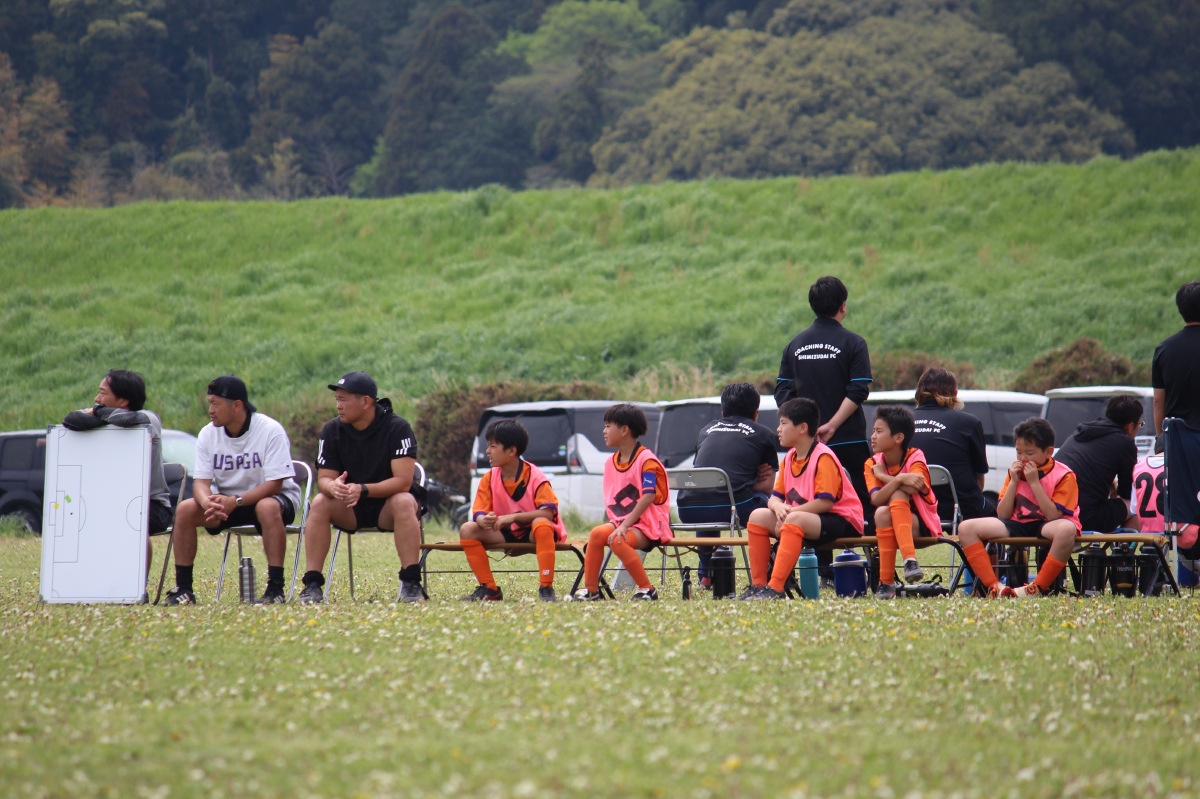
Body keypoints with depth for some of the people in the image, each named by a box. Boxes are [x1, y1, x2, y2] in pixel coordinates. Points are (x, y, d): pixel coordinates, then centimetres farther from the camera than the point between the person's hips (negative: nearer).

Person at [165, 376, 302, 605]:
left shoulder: (270, 430, -19)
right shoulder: (208, 434, -5)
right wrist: (208, 503, -34)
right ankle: (183, 588, -14)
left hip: (275, 497, -5)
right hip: (226, 500, 5)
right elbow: (201, 481, -9)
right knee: (185, 509, -19)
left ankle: (275, 588, -34)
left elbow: (274, 484, -23)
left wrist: (235, 501, -36)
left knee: (268, 508, -39)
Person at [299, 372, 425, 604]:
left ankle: (411, 585, -36)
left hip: (386, 504, -3)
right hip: (349, 510, 3)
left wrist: (363, 489, -37)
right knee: (319, 503, -26)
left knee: (404, 503, -35)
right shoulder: (332, 430, -4)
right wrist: (333, 486, -34)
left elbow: (403, 480, -23)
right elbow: (323, 479, -8)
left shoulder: (397, 428, -16)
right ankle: (312, 585, -27)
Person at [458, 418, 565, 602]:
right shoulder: (489, 479, -2)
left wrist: (513, 517, -32)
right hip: (505, 534, 5)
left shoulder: (535, 477, -16)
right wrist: (483, 520, -33)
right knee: (467, 530, -16)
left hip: (532, 532, -5)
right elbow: (479, 512, -6)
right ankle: (489, 588, -10)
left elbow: (548, 512, -24)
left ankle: (546, 587, -35)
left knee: (542, 524, -39)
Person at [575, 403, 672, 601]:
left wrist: (624, 525, -26)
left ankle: (647, 590, -24)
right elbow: (610, 499, 15)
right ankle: (591, 590, -14)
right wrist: (616, 523, -4)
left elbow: (648, 496, -21)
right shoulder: (611, 463, 13)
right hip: (623, 523, 7)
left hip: (649, 525, -7)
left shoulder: (646, 460, -12)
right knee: (598, 533, -20)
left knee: (618, 541, -33)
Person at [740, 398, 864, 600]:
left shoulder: (823, 458, -16)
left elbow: (825, 502, -23)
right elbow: (775, 498, 9)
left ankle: (775, 588, -42)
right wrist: (779, 507, -16)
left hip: (841, 521, -9)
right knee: (758, 517, -4)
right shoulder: (789, 459, 10)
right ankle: (758, 585, -8)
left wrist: (789, 512, -24)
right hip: (804, 517, 9)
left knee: (794, 520, -36)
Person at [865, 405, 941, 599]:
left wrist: (884, 476, -17)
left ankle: (910, 560, -49)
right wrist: (899, 479, -32)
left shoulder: (915, 457, -9)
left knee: (897, 495, -32)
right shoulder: (872, 464, 0)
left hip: (920, 524, -3)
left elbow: (912, 489, -29)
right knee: (882, 513, -33)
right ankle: (885, 582, -36)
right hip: (888, 525, 3)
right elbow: (876, 499, -18)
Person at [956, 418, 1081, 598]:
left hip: (1046, 526, -5)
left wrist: (1034, 482, -19)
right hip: (1018, 524, 5)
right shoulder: (1016, 472, 7)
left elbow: (1054, 516, -19)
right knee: (966, 528, -14)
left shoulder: (1063, 475, -7)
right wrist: (1013, 482, -7)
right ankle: (993, 587, -26)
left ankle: (1038, 588, -33)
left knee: (1067, 529, -43)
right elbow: (1002, 515, 3)